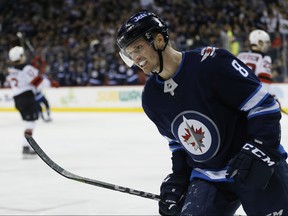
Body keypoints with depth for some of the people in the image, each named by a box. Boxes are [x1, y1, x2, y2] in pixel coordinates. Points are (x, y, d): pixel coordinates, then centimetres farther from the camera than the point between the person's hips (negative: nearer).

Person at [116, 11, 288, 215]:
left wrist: (258, 152, -24)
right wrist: (177, 179, 6)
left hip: (260, 172, -5)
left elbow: (265, 106, -16)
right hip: (208, 178, 5)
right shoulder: (151, 97, 3)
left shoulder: (211, 62, -19)